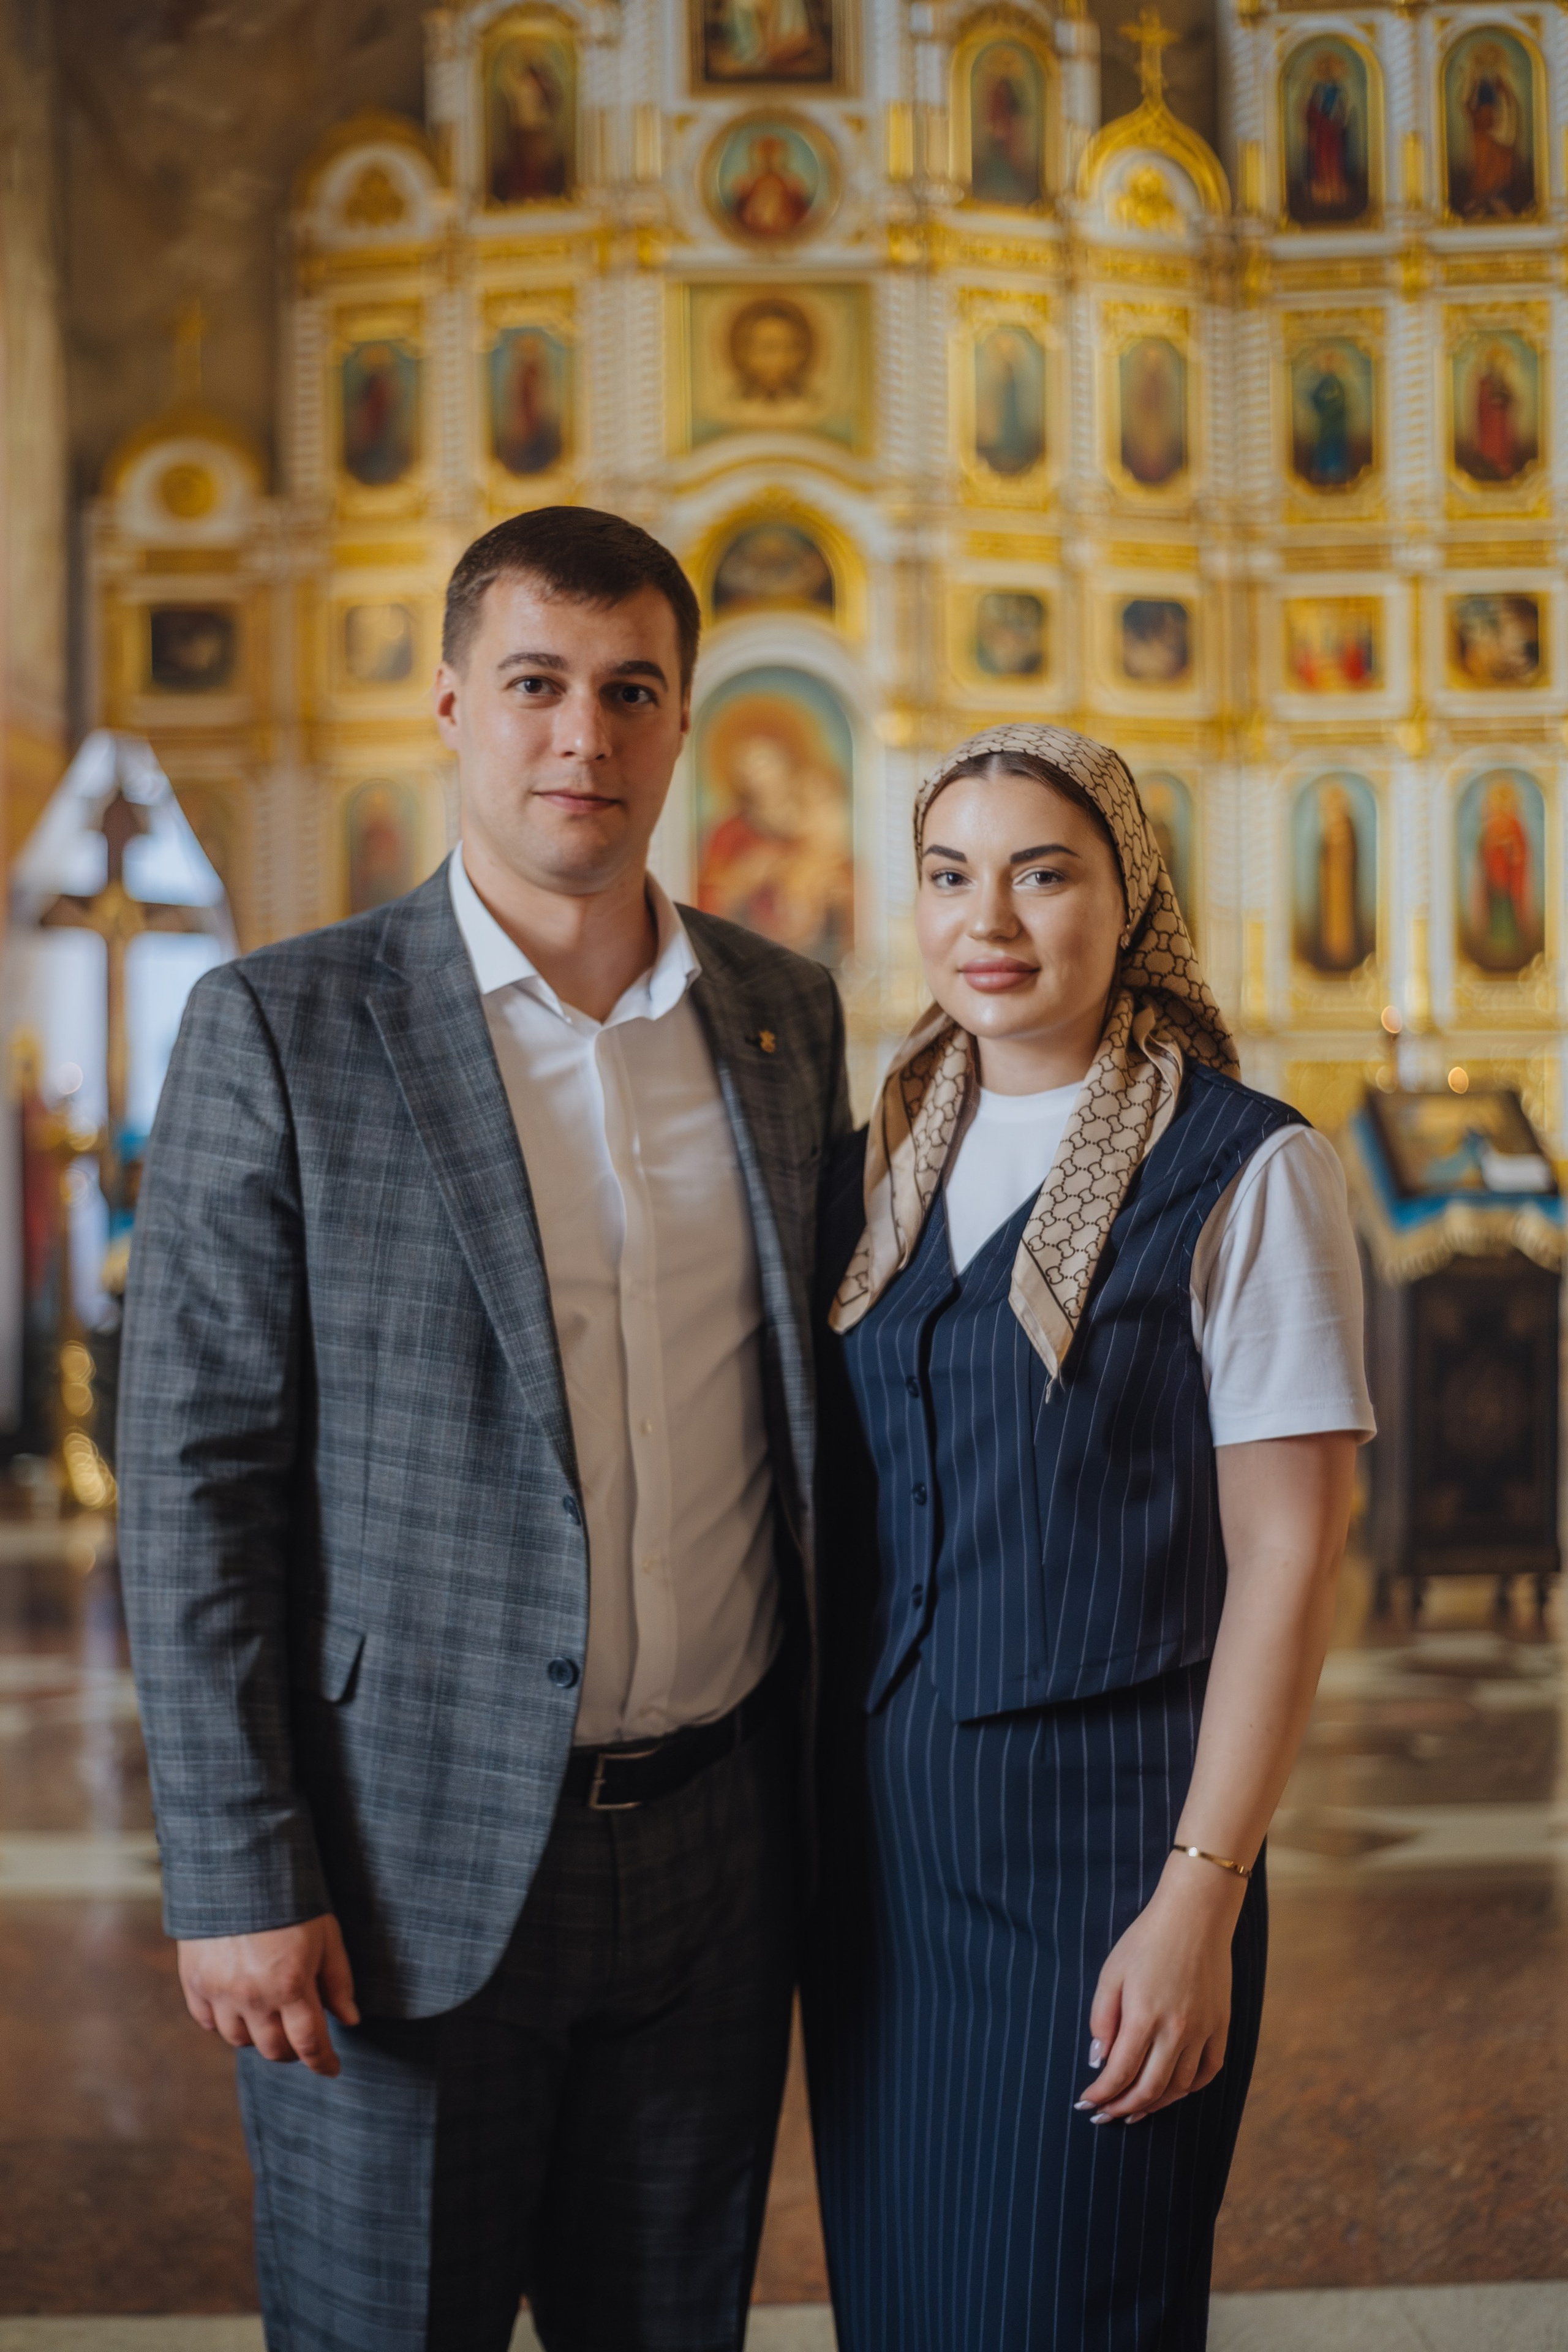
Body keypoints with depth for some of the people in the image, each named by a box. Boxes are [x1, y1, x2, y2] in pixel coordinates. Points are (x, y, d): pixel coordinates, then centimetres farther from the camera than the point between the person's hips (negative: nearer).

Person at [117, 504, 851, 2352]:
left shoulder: (787, 1018, 6)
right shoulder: (283, 1028, -7)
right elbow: (192, 1471, -9)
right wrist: (235, 1874, -12)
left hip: (716, 1849, 4)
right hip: (409, 1867, -4)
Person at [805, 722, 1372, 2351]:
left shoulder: (1245, 1173, -9)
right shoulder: (872, 1172, 8)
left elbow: (1284, 1559, -11)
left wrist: (1202, 1897, -14)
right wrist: (795, 1818, 9)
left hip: (1098, 1837, -5)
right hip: (873, 1836, 5)